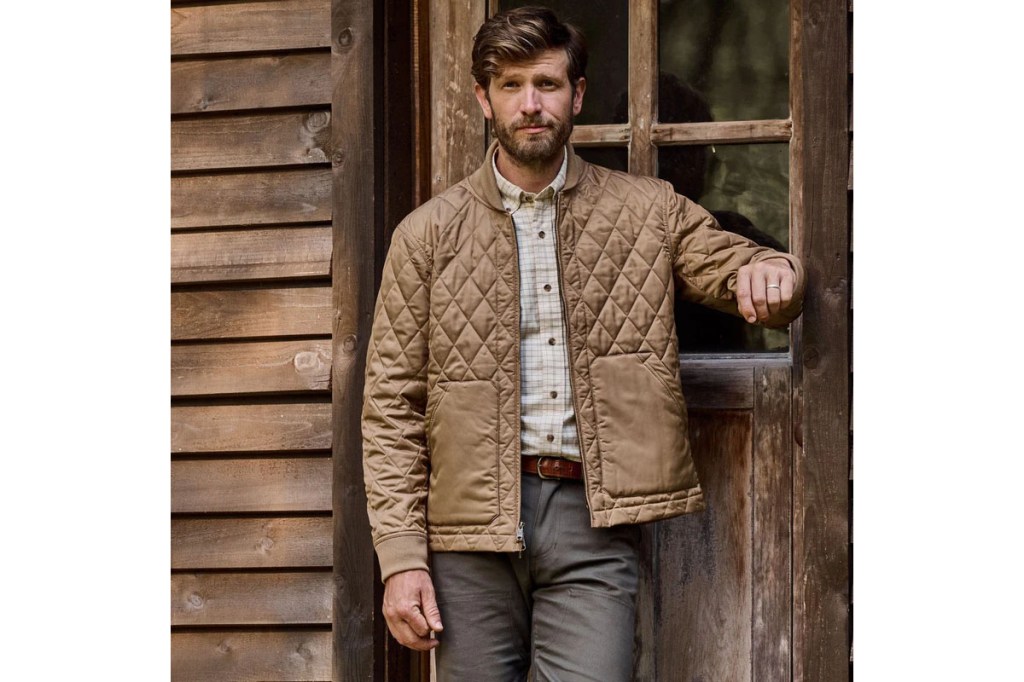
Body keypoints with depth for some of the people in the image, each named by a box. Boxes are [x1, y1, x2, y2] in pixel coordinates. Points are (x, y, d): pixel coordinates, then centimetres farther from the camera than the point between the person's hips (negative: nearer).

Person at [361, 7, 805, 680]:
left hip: (592, 522, 0)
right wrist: (400, 557, -4)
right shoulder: (429, 234, 6)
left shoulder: (649, 212, 9)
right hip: (473, 522, 0)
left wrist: (774, 270, -20)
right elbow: (392, 407, 5)